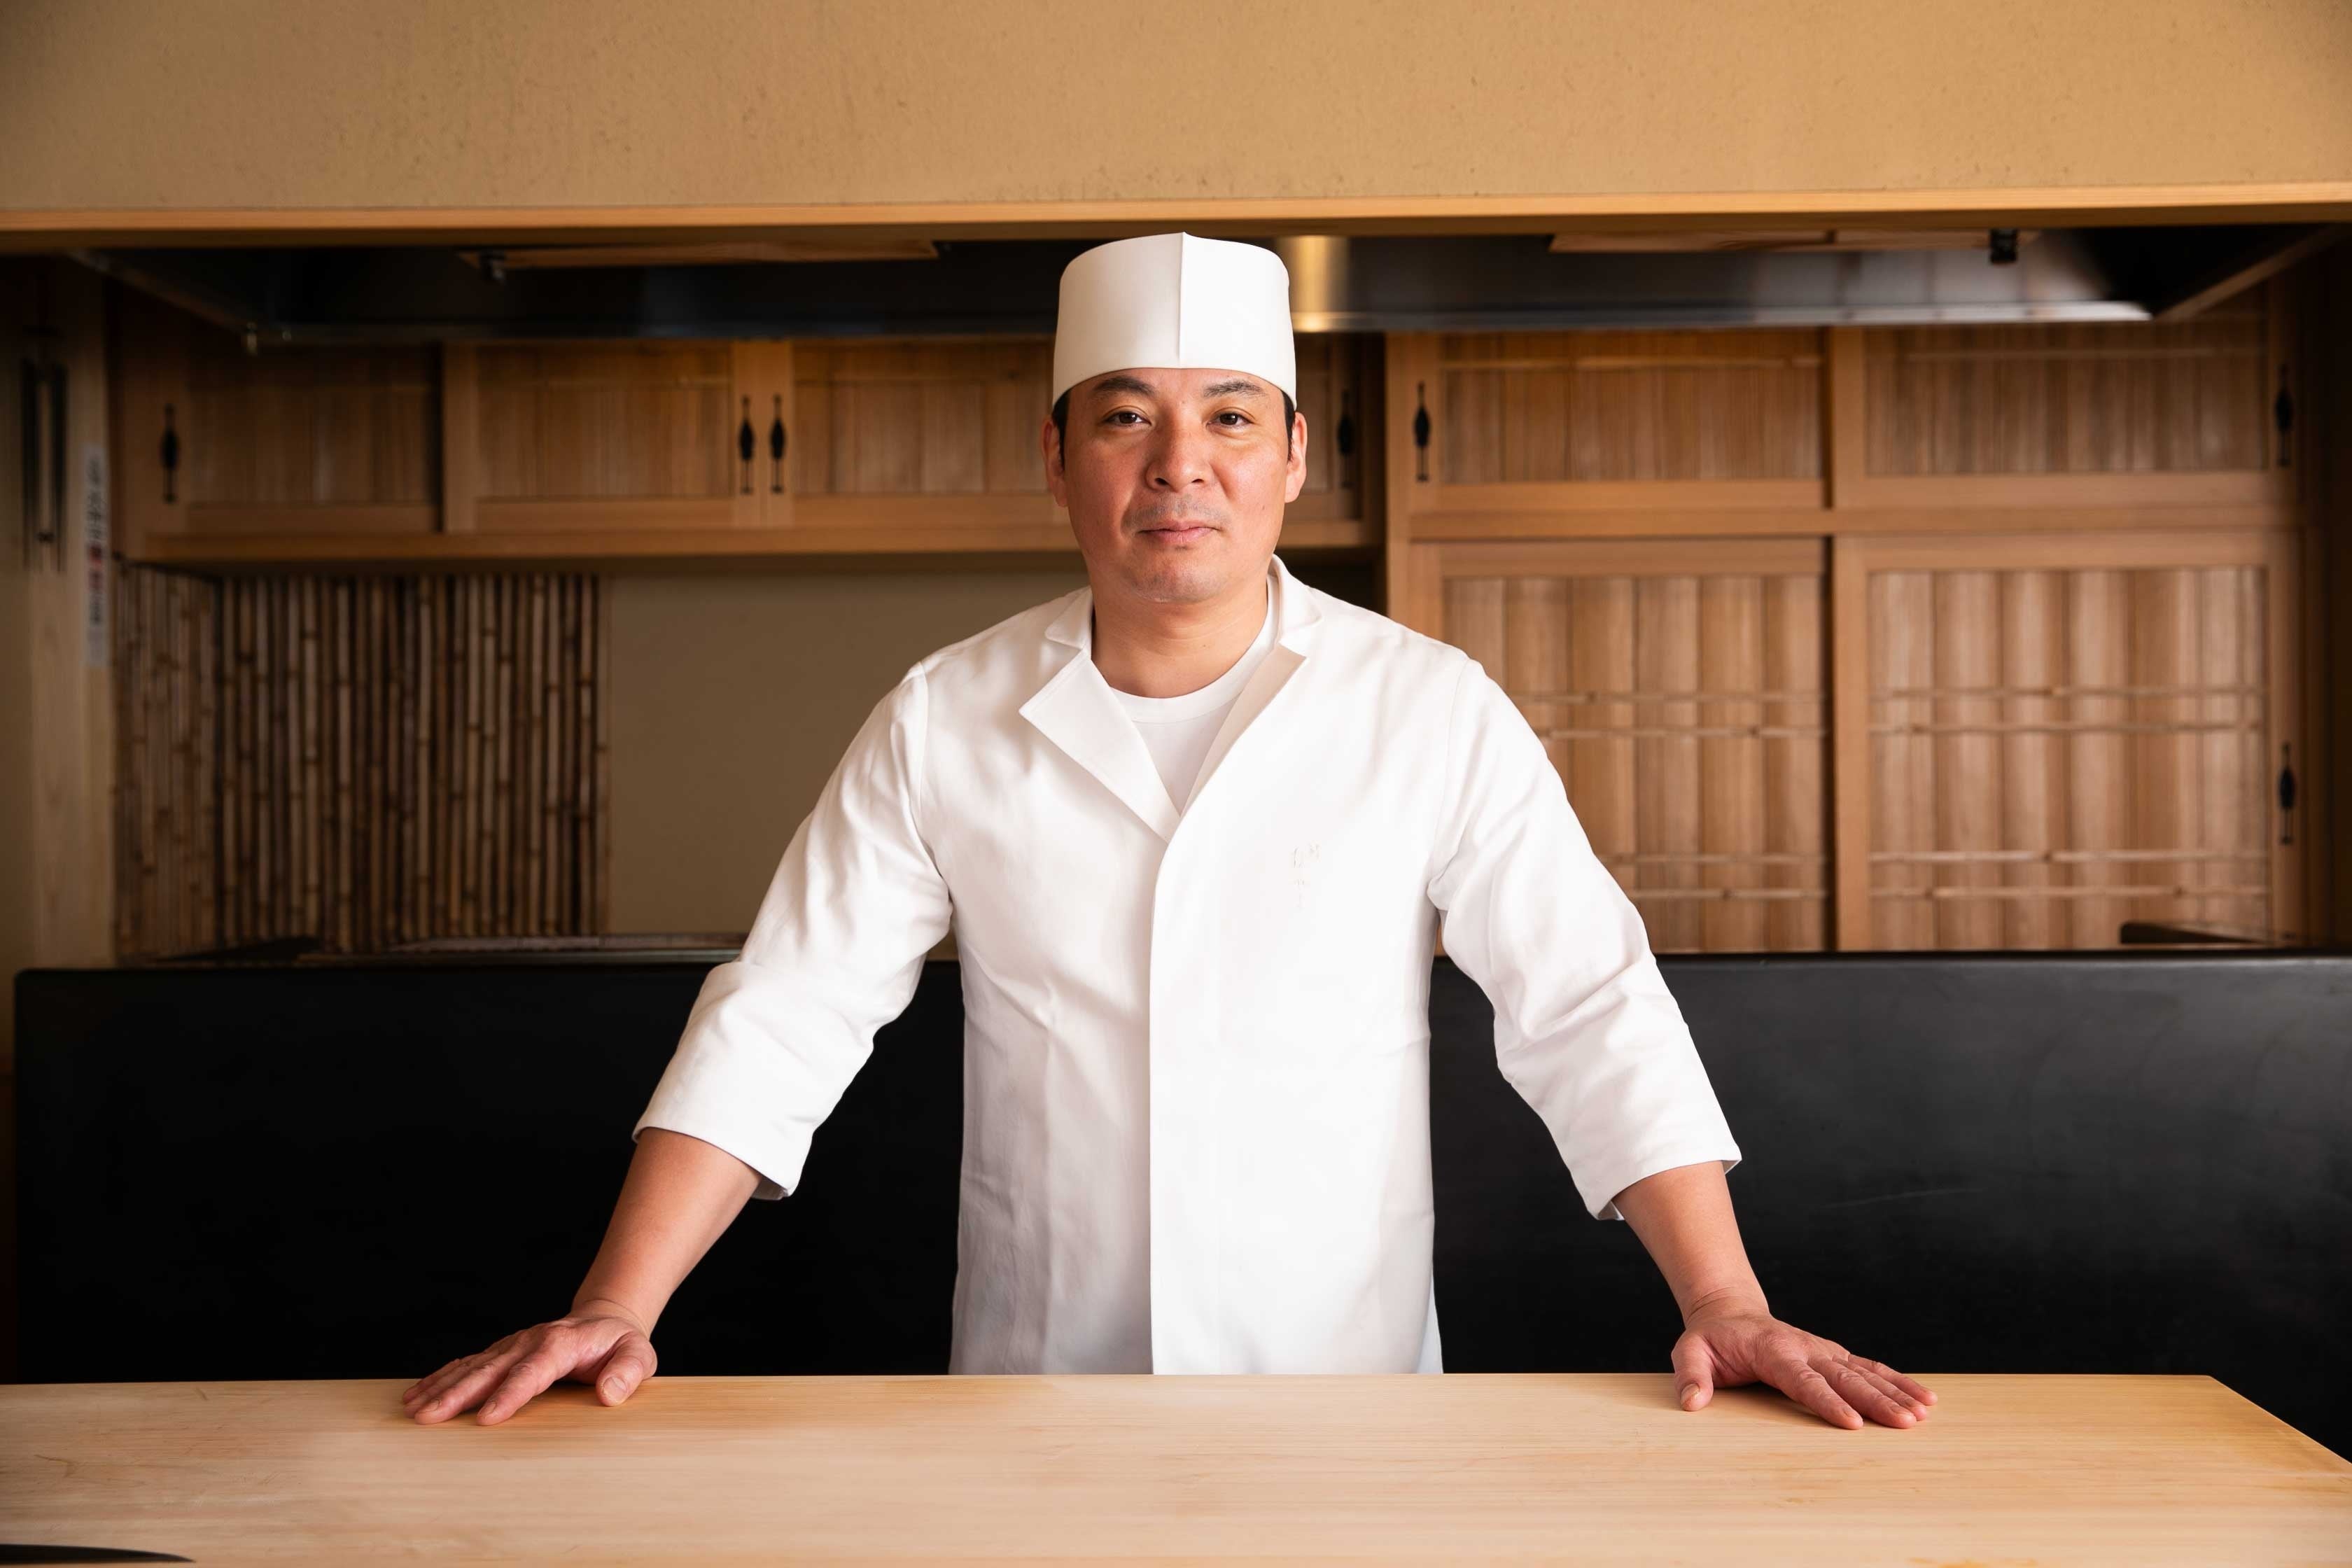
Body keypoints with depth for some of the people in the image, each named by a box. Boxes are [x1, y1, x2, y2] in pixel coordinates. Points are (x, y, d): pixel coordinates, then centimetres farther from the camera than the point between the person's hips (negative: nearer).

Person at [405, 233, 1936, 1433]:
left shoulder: (1433, 711, -7)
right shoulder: (941, 724, -3)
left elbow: (1591, 1009, -8)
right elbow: (778, 1023, -4)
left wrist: (1726, 1302, -18)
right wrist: (616, 1310, -12)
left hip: (1349, 1398, -1)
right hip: (1031, 1398, 1)